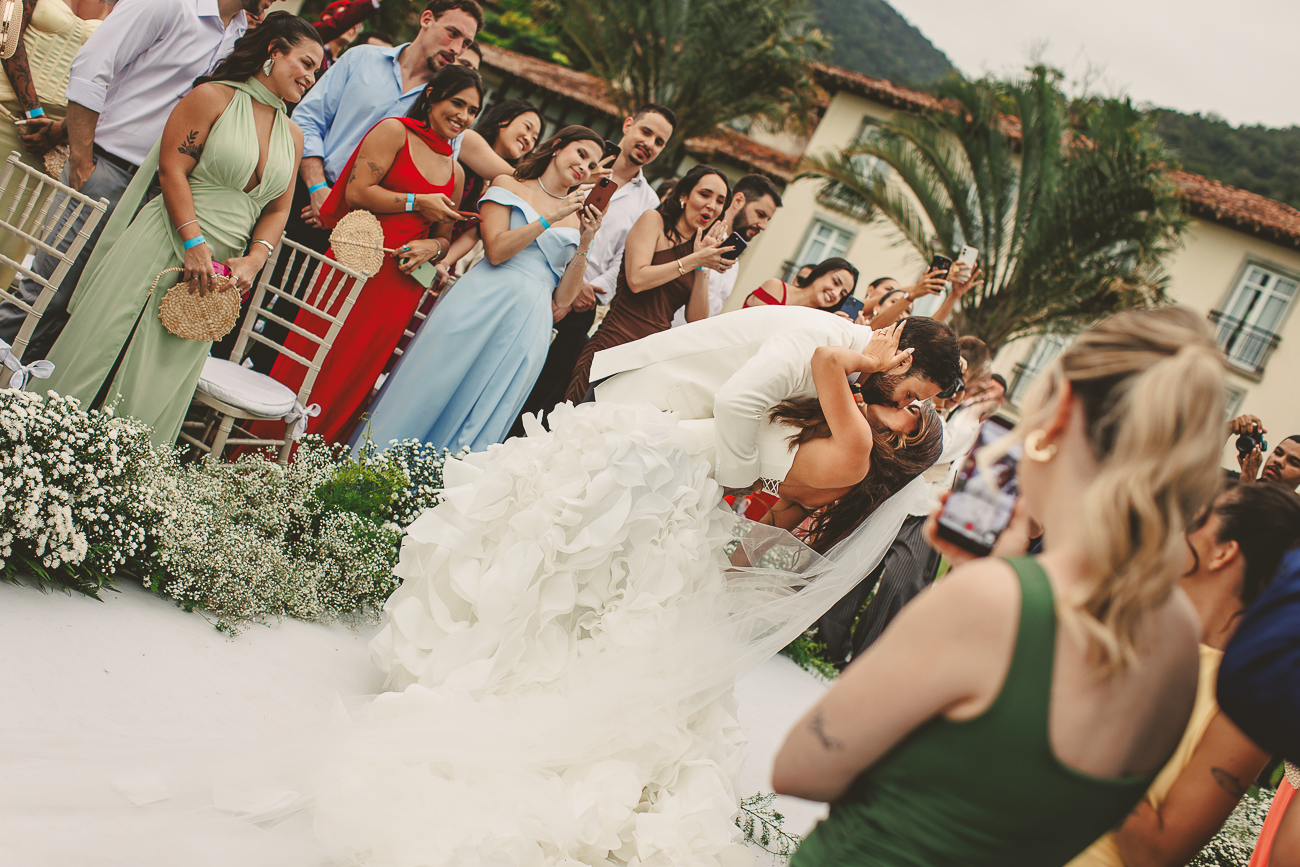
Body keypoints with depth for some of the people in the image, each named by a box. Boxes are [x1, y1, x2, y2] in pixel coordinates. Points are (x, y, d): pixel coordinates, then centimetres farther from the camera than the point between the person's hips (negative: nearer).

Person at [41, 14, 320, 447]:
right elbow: (172, 169, -9)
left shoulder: (292, 135, 14)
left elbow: (277, 210, 13)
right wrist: (194, 242, -16)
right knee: (102, 347, -3)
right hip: (165, 244, -4)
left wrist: (252, 261, -3)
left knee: (165, 377, 3)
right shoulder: (213, 97, -3)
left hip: (218, 269, 5)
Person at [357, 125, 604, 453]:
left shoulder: (578, 218, 16)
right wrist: (550, 218, -9)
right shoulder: (508, 185, 8)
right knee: (427, 391, -2)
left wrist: (584, 245, -2)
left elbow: (564, 297, 9)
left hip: (528, 328, 3)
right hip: (481, 304, -3)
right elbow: (496, 250, -8)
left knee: (481, 424, 2)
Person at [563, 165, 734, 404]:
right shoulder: (654, 220, 3)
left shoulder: (700, 247, 17)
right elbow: (637, 279, -13)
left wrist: (703, 267, -3)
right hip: (616, 344, -5)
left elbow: (696, 319, 8)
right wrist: (696, 260, -9)